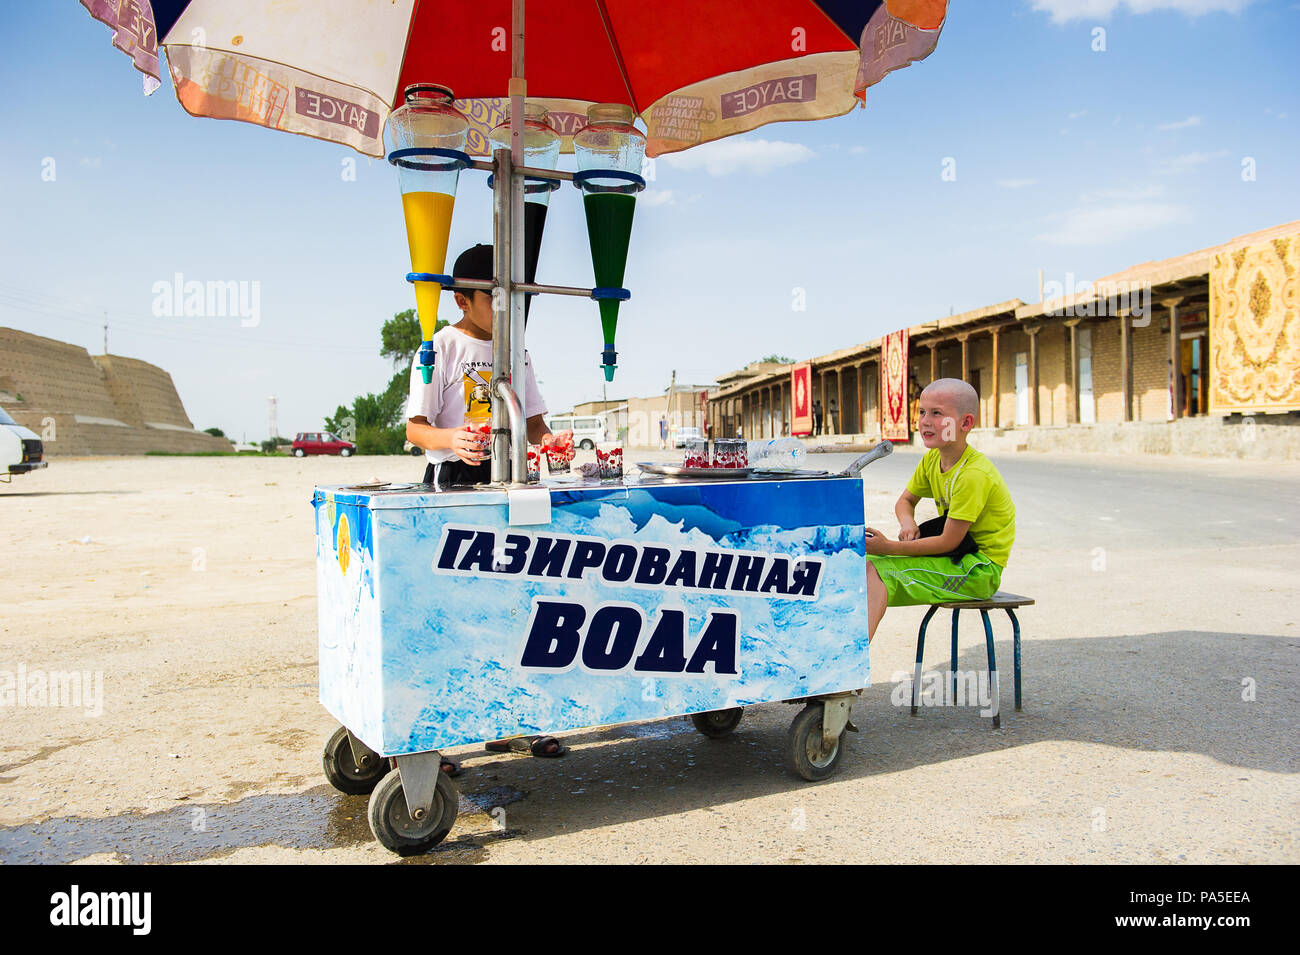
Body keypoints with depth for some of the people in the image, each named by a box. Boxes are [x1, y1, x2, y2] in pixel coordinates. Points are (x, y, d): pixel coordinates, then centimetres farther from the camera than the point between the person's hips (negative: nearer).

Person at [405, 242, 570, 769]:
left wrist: (548, 439, -4)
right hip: (452, 486, -6)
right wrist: (450, 440, -32)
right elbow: (415, 427, -10)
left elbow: (533, 422, 19)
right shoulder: (443, 347, -4)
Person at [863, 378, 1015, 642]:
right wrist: (907, 522, -4)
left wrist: (890, 547, -23)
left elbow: (949, 542, -22)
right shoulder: (932, 459, 5)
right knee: (869, 563, -7)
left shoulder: (974, 474, -22)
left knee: (879, 570, -25)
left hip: (979, 570, -9)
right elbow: (905, 500, 20)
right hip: (955, 559, 9)